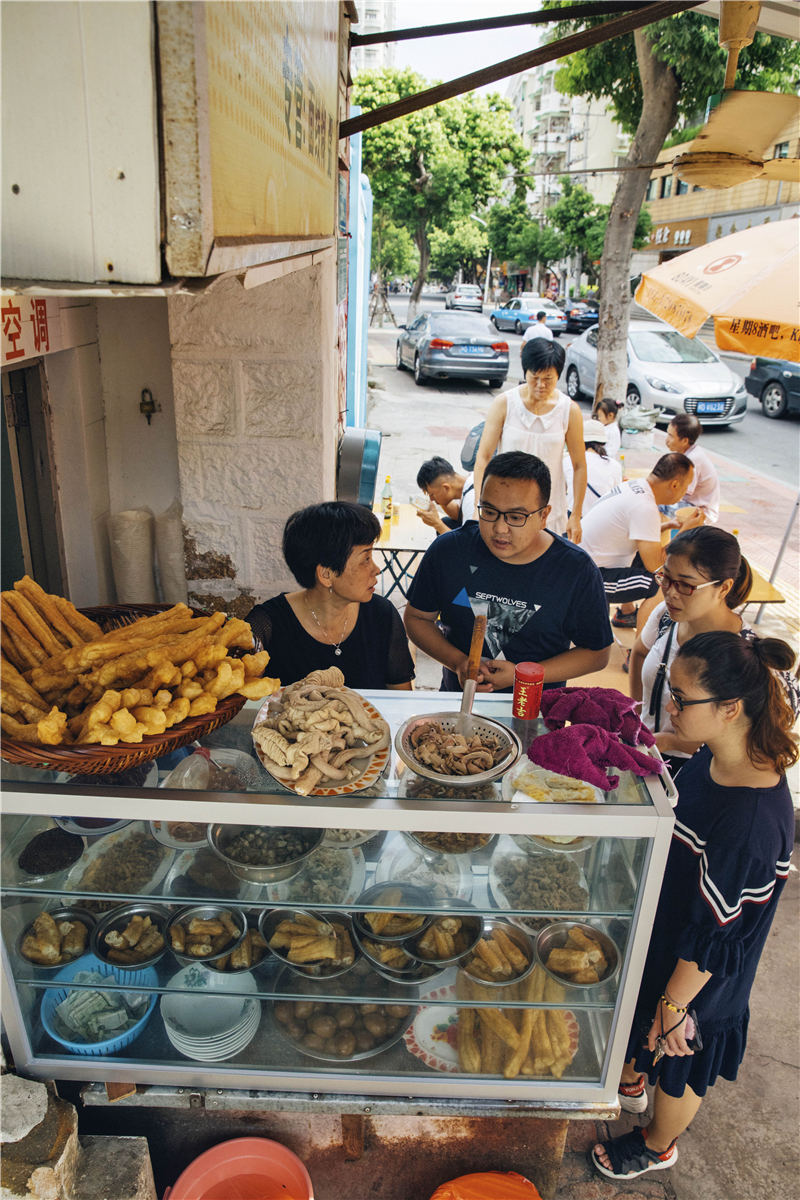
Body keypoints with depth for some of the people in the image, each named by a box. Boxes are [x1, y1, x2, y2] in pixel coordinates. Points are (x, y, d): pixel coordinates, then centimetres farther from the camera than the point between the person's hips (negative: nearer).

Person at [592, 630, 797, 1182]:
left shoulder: (751, 821, -40)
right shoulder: (712, 759, -14)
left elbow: (713, 934, -28)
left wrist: (674, 1003, -17)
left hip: (696, 973, -7)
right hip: (661, 935, 7)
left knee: (679, 1064, 23)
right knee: (636, 1018, 33)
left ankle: (658, 1146, 53)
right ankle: (629, 1084, 63)